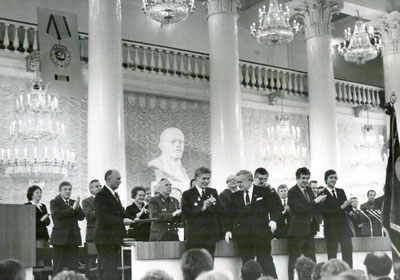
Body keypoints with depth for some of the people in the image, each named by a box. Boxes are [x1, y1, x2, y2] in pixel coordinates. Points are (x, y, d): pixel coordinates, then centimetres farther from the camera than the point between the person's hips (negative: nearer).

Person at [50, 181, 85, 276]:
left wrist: (77, 207, -13)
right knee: (58, 267, -1)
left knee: (73, 267, 2)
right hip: (60, 238, -4)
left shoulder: (74, 202, 16)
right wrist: (72, 209, -16)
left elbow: (82, 217, 4)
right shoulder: (54, 202, 2)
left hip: (73, 237, 5)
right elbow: (57, 214, -17)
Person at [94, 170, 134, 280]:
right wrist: (122, 221, -24)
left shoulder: (115, 195, 19)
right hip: (106, 239, -9)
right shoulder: (101, 195, -11)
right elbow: (103, 217, -20)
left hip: (114, 240, 9)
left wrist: (130, 219, 6)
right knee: (109, 271, -10)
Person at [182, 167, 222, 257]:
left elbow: (220, 210, 3)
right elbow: (186, 214, -11)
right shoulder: (188, 194, -1)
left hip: (210, 235, 4)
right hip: (194, 236, -4)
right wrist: (202, 208, -19)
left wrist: (210, 206, -16)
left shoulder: (213, 192, 13)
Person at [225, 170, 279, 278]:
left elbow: (273, 208, 2)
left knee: (266, 262, -3)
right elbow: (231, 215, 12)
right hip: (243, 235, 3)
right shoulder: (236, 196, 11)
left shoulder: (263, 192, 3)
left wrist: (273, 220, -17)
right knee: (246, 264, 4)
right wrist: (228, 229, 0)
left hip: (261, 233, -3)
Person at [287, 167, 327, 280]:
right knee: (294, 259, 0)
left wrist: (319, 200, -4)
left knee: (311, 259, 11)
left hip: (309, 229, 7)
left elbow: (313, 207, 15)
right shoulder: (292, 192, -11)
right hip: (297, 229, -7)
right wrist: (315, 201, -24)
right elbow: (299, 208, -22)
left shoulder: (309, 190, 12)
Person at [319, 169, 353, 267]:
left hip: (344, 227, 4)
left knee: (348, 254, 0)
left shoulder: (341, 192, 13)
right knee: (332, 257, 0)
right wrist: (341, 208, -19)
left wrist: (348, 205, -11)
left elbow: (349, 209, 12)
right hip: (331, 229, -4)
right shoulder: (322, 195, -4)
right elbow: (324, 212, -16)